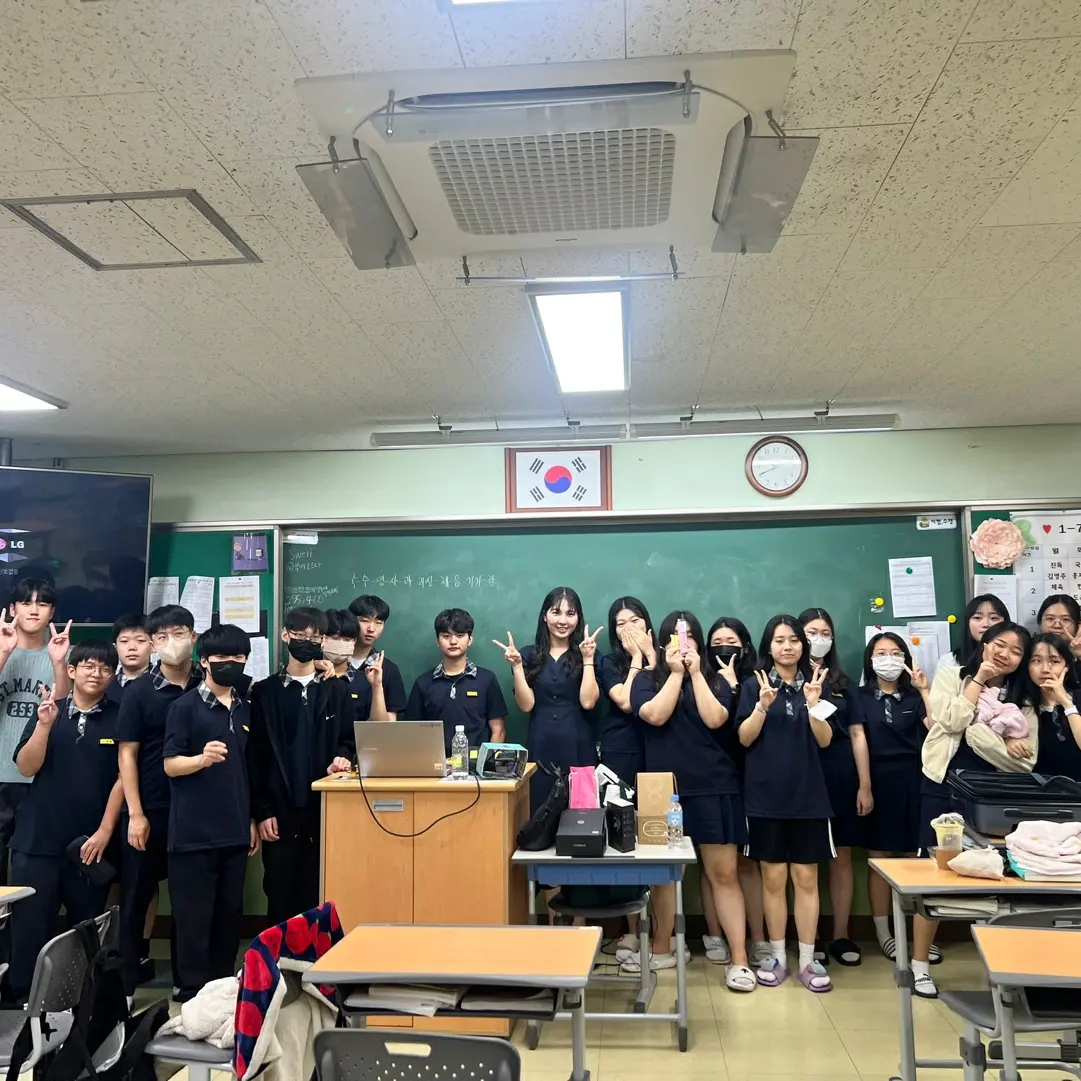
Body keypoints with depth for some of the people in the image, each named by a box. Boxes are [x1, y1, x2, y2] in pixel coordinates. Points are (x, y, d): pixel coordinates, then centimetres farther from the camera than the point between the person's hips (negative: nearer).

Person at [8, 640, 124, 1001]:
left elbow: (123, 778, -3)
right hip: (38, 839, 1)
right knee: (30, 924, 2)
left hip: (91, 842, -1)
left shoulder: (119, 718, -1)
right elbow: (26, 768, -2)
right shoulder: (48, 712, 5)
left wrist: (104, 831, -9)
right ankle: (22, 997, 14)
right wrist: (44, 725, -16)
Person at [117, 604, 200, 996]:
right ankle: (134, 971, 25)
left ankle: (186, 974, 25)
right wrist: (135, 813, -9)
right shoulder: (139, 691, -4)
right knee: (138, 891, 9)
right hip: (150, 809, -1)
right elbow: (127, 754, -4)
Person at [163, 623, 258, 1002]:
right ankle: (192, 991, 14)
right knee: (194, 915, 2)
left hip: (234, 829, 6)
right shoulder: (185, 706, -6)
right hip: (194, 831, -5)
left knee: (230, 913, 11)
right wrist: (202, 759, -30)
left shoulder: (244, 710, 11)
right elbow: (170, 764, -10)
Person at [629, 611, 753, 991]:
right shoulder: (647, 680, 6)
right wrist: (676, 672, -10)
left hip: (713, 787, 0)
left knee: (723, 873, -1)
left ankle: (739, 960, 4)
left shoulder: (715, 682, 8)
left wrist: (695, 672, -9)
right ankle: (661, 949, 26)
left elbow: (714, 719, -10)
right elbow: (656, 715, -12)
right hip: (664, 788, 1)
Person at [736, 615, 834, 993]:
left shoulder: (815, 683, 6)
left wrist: (813, 703, -19)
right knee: (773, 878, 5)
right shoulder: (755, 685, 1)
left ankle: (808, 959, 13)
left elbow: (825, 740, -2)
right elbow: (744, 738, -5)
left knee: (806, 878, 4)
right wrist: (763, 705, -21)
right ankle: (777, 956, 16)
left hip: (807, 794, 1)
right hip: (766, 794, -1)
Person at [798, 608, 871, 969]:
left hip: (842, 777, 3)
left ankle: (841, 936, 17)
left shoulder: (843, 683, 11)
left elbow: (857, 734, 7)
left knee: (842, 857, 7)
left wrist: (865, 785, 3)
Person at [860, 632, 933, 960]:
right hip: (877, 780, -2)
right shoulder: (861, 697, 5)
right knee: (880, 856, 3)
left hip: (912, 779, 2)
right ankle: (883, 932, 12)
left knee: (913, 856, 5)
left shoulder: (914, 697, 9)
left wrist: (925, 690, -12)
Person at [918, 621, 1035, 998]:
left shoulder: (1022, 699, 7)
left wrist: (984, 734, -14)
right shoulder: (951, 676, 4)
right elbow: (951, 721, -14)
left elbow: (1026, 761, -1)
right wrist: (979, 679, -7)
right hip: (943, 789, -2)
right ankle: (920, 962, 5)